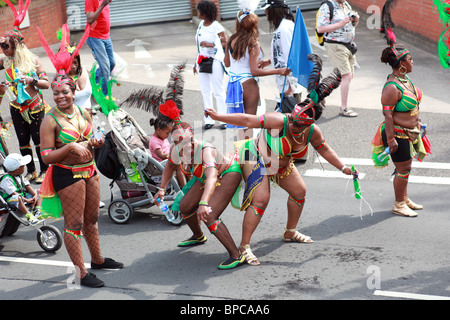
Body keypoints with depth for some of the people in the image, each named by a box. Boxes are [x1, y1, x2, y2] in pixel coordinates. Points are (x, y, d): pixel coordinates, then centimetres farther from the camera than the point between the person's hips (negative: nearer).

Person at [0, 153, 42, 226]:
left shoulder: (20, 176, 11)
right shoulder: (6, 179, -17)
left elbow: (27, 186, 9)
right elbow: (13, 193, -25)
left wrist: (35, 195, -9)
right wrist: (27, 200, -29)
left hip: (23, 196, 9)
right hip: (10, 199, -9)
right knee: (17, 198, -44)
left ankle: (37, 211, -8)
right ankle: (29, 216, -43)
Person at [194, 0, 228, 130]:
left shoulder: (216, 26, -11)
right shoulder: (201, 24, 11)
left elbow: (226, 43, -12)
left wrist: (211, 44, -25)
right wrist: (197, 62, 19)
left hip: (214, 62, -7)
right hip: (202, 61, 7)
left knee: (218, 92, -5)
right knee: (205, 91, 7)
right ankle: (209, 120, 12)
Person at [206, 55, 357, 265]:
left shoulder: (313, 132, -15)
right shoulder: (279, 121, -35)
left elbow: (324, 149, 6)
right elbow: (248, 120, -33)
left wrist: (343, 167, 8)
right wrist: (219, 117, -36)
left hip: (282, 164, 7)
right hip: (257, 158, -7)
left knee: (299, 191, 14)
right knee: (260, 199, -22)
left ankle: (290, 233, 36)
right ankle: (244, 247, -17)